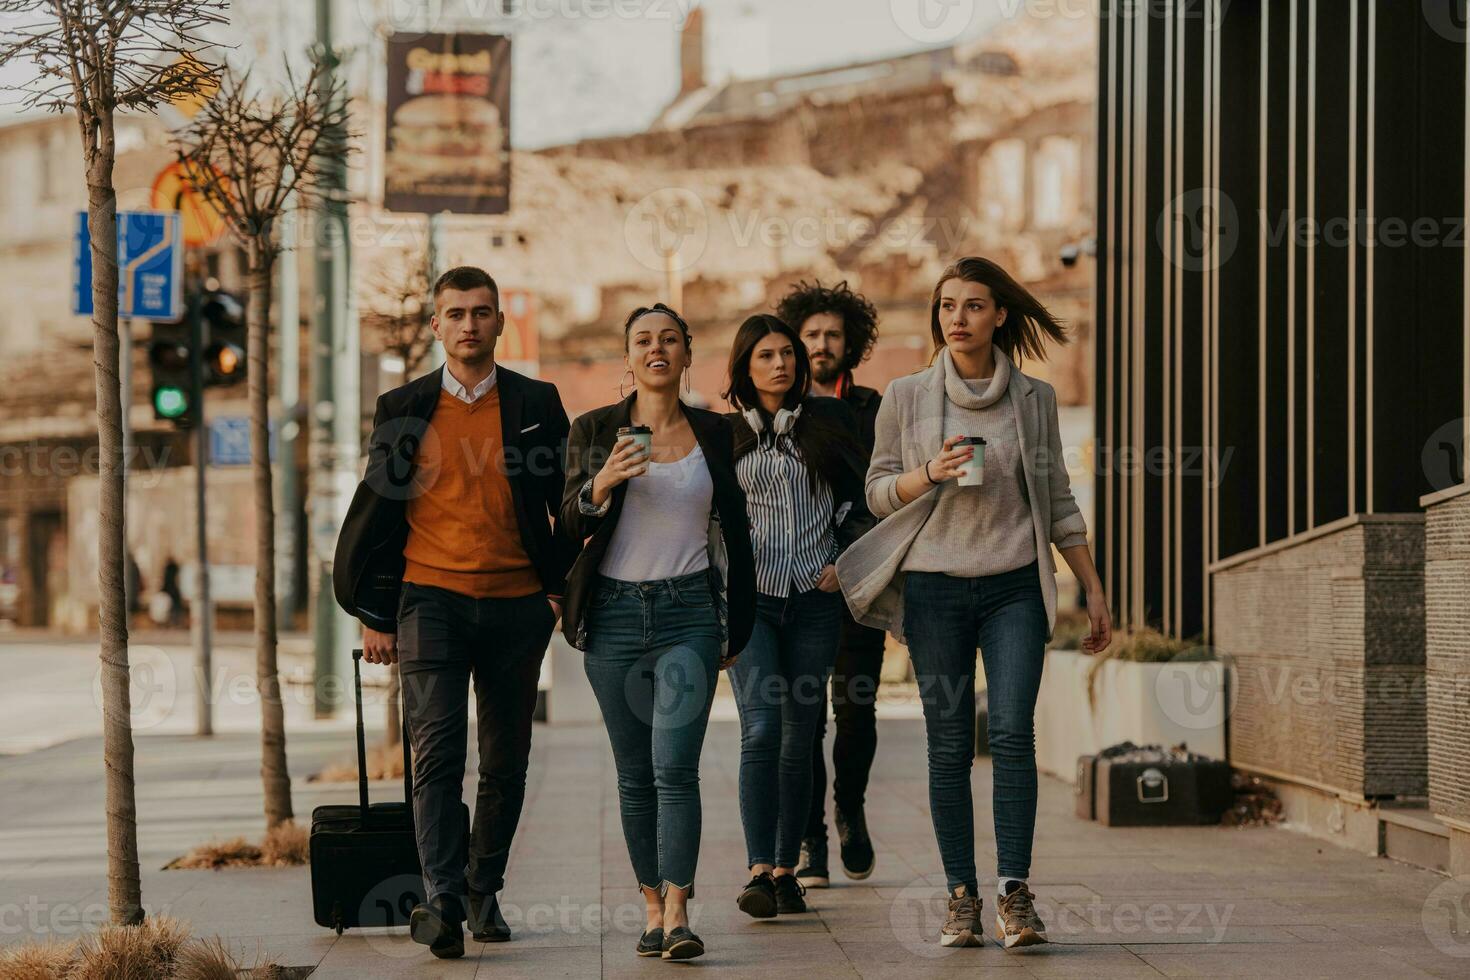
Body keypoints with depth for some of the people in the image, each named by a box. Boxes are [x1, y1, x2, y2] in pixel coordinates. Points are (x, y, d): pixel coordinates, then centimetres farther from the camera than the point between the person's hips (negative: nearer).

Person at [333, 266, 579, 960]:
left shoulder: (536, 406, 6)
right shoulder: (403, 409, 6)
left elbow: (569, 507, 11)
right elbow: (376, 513, 8)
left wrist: (563, 590, 3)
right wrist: (376, 615, 5)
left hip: (516, 607, 1)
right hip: (431, 598, -1)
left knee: (506, 763, 7)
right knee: (437, 752, -13)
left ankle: (483, 890, 21)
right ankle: (442, 901, -19)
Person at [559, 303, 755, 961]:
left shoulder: (713, 433, 8)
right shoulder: (595, 431, 5)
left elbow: (734, 531, 15)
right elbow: (571, 523, 0)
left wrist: (734, 628, 14)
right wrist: (603, 483, -21)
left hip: (689, 612, -1)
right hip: (615, 612, 1)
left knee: (674, 765, -13)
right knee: (634, 773, 4)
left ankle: (677, 914, -18)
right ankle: (653, 907, 11)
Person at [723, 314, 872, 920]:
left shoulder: (830, 420, 9)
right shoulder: (727, 433, 7)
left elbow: (859, 500, 12)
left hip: (814, 597, 1)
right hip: (749, 597, -1)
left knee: (799, 737, 4)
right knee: (761, 729, -15)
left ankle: (787, 869, 12)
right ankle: (759, 871, -17)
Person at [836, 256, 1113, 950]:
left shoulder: (1034, 399, 6)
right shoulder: (906, 398, 4)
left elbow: (1057, 501, 12)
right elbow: (879, 491, 8)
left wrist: (1094, 589, 11)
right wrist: (930, 472, -12)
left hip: (1015, 586, 0)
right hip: (935, 587, 0)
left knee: (1012, 732, -13)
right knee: (949, 746, 0)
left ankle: (1015, 893, -12)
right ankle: (961, 897, 6)